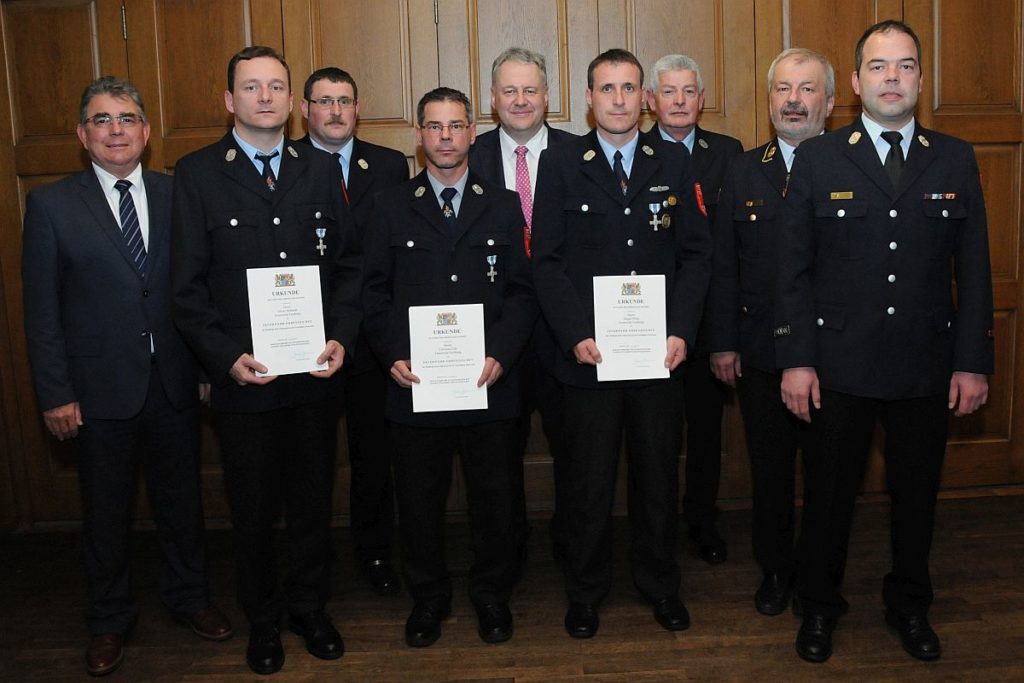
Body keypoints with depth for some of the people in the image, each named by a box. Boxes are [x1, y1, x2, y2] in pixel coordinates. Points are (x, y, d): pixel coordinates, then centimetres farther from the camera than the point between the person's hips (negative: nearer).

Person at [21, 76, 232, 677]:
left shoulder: (177, 195, 1)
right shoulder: (51, 204, -4)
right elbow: (42, 309, -3)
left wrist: (207, 368, -1)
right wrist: (55, 394, -7)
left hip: (174, 382, 2)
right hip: (101, 388, -1)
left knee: (182, 498, 16)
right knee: (106, 512, 14)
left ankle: (189, 595, 38)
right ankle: (110, 619, 34)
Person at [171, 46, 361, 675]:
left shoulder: (321, 169, 6)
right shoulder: (196, 175, -2)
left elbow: (348, 262, 6)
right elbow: (188, 286, -4)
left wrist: (341, 338, -7)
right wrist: (227, 358, -14)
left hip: (317, 373, 2)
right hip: (242, 378, -2)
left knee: (314, 500, 15)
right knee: (253, 510, 13)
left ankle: (310, 606, 36)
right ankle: (263, 618, 34)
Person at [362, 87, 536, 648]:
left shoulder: (503, 206, 7)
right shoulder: (393, 208, 7)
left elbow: (521, 291, 2)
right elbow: (375, 292, 5)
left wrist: (501, 354, -12)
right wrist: (393, 355, -8)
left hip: (488, 382, 0)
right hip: (414, 380, 0)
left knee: (493, 496, 10)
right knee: (418, 498, 10)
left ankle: (492, 595, 31)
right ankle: (427, 597, 30)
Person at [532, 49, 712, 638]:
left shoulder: (674, 164, 7)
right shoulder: (561, 164, 2)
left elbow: (697, 254, 4)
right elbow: (548, 261, -1)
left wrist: (681, 333, -8)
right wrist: (576, 336, -12)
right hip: (590, 350, -1)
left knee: (660, 474, 13)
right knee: (591, 479, 9)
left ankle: (660, 584, 32)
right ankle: (586, 592, 27)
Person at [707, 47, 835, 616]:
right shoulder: (744, 173, 6)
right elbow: (723, 266, 4)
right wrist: (721, 343, 0)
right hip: (761, 353, 2)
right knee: (769, 468, 13)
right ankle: (776, 568, 32)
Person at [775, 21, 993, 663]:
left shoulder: (956, 160, 5)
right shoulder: (818, 158, 0)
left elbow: (973, 268, 4)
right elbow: (793, 269, -3)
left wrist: (973, 362, -1)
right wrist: (796, 360, -8)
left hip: (927, 366, 2)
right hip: (839, 364, -2)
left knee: (917, 493, 14)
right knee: (830, 492, 10)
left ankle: (910, 605, 36)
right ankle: (820, 607, 30)